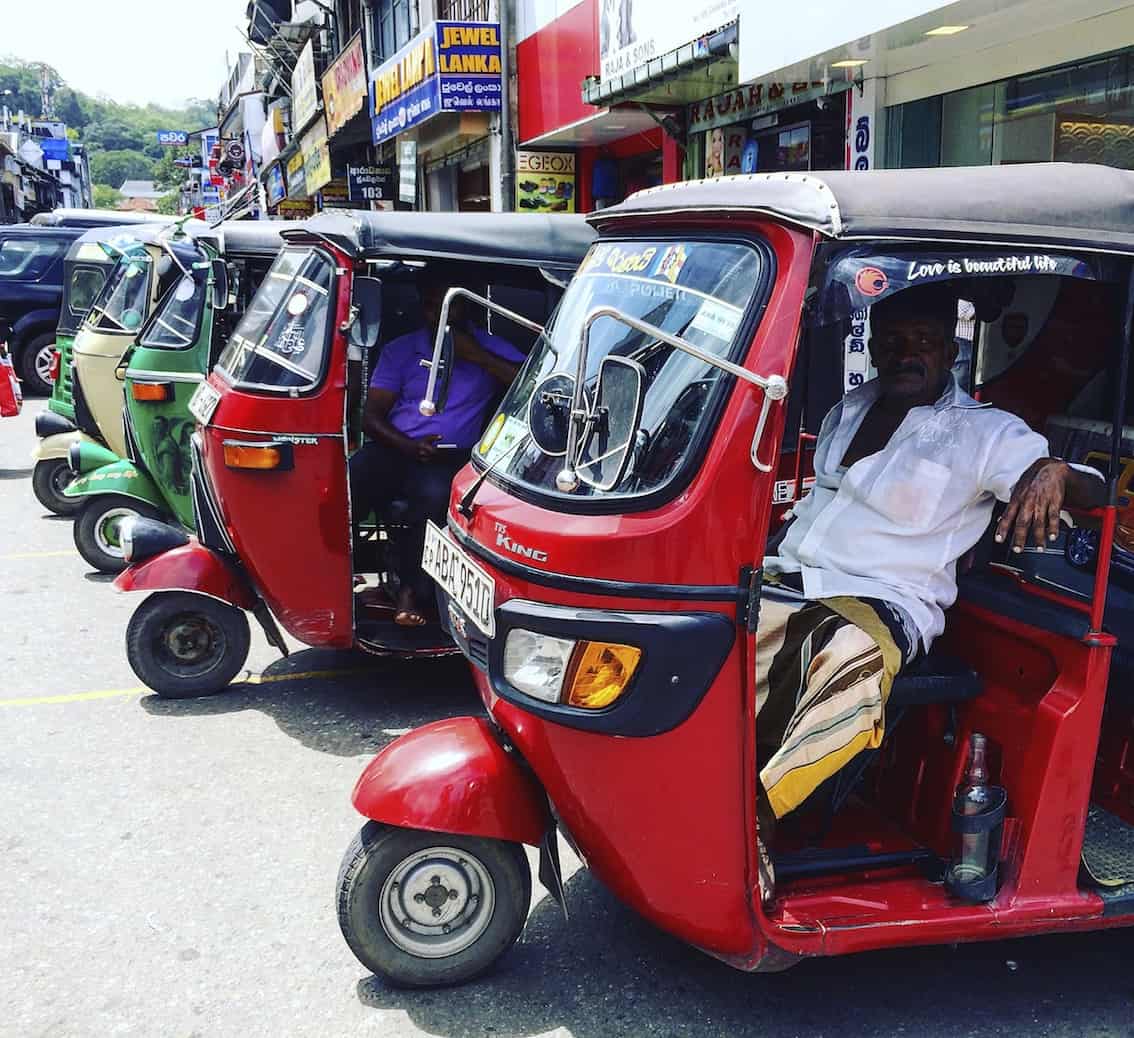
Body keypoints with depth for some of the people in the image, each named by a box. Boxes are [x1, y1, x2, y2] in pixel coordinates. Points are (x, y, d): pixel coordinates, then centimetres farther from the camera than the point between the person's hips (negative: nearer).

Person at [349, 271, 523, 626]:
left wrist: (477, 356, -10)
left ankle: (411, 590, -22)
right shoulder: (400, 350, 15)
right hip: (395, 448, 2)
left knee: (435, 497, -37)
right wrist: (409, 446, -12)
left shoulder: (489, 347, 10)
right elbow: (371, 416, 8)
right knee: (342, 489, -29)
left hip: (450, 457, -2)